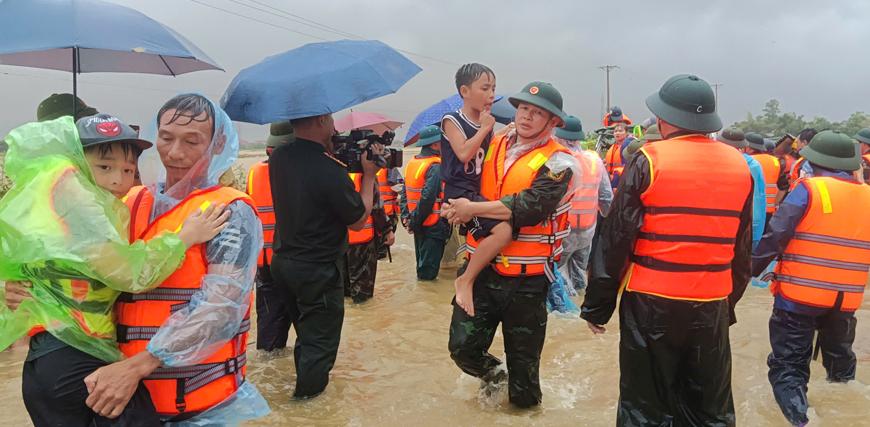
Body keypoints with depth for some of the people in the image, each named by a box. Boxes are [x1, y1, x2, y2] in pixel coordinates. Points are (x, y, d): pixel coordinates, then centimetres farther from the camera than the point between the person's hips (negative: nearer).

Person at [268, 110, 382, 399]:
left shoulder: (278, 158, -5)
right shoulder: (330, 171, -27)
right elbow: (358, 221, -15)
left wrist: (330, 152, 2)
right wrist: (369, 174, -8)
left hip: (283, 260, 8)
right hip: (319, 271, -8)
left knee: (304, 331, 28)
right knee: (320, 340, 13)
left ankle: (304, 382, 46)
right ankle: (308, 393, 27)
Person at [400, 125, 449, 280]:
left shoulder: (412, 163, 6)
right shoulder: (435, 167, -19)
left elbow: (405, 193, 6)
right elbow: (428, 197, -26)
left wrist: (406, 217, 4)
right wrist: (415, 221, -19)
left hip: (418, 224, 8)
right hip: (434, 224, -8)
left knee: (422, 259, 22)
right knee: (429, 268, 3)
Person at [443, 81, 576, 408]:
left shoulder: (557, 163, -9)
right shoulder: (493, 147, 8)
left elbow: (531, 206, -23)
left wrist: (474, 209, -20)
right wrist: (458, 208, -10)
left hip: (526, 279, -4)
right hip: (481, 268, 4)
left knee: (523, 357, 12)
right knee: (463, 347, 6)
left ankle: (524, 403, 39)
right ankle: (491, 373, 38)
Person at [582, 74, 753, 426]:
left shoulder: (649, 161, -10)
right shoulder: (739, 166, 5)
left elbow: (615, 240, -9)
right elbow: (743, 246, 12)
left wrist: (597, 305, -1)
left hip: (652, 303, -4)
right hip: (713, 305, 5)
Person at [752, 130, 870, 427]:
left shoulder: (808, 189, -11)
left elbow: (775, 236, -14)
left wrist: (752, 269, -3)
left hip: (799, 293, -5)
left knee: (789, 363, 3)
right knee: (837, 352, 25)